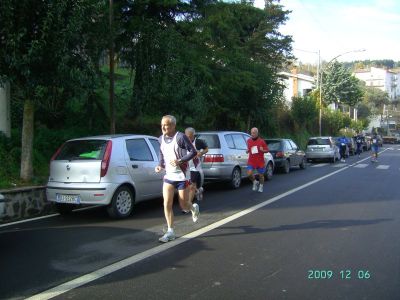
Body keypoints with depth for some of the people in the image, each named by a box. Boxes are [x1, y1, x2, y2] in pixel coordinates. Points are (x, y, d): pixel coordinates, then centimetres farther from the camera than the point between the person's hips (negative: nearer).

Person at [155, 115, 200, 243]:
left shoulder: (180, 137, -16)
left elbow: (193, 152, -15)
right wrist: (160, 165, 2)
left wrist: (180, 161, -25)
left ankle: (194, 208, 41)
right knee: (167, 204, -4)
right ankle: (170, 232, 7)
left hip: (181, 175, -5)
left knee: (183, 205, 4)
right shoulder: (161, 139, 5)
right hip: (168, 176, 5)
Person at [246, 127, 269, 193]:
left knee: (261, 175, 10)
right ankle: (255, 182, 14)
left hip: (260, 162, -2)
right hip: (251, 161, 2)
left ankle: (261, 185, 37)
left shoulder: (261, 141, -7)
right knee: (249, 174, -15)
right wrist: (247, 151, -1)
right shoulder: (248, 141, 5)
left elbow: (267, 150, 0)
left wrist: (262, 150, -21)